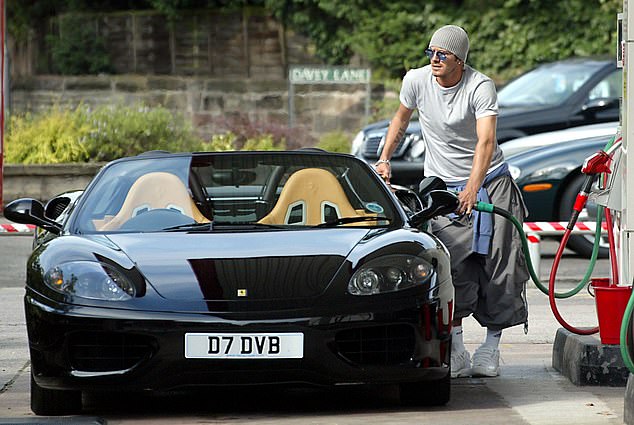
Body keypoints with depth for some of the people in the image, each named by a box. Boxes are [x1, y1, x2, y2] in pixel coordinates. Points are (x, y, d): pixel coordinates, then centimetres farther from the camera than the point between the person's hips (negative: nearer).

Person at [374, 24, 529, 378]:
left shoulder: (480, 86, -18)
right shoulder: (416, 80, -6)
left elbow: (486, 140, -30)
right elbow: (402, 119, 16)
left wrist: (473, 187, -43)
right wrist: (384, 160, 8)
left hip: (489, 180, -2)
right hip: (443, 187, 2)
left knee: (499, 266, -4)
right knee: (455, 270, -10)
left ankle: (491, 349, 5)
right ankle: (457, 353, -10)